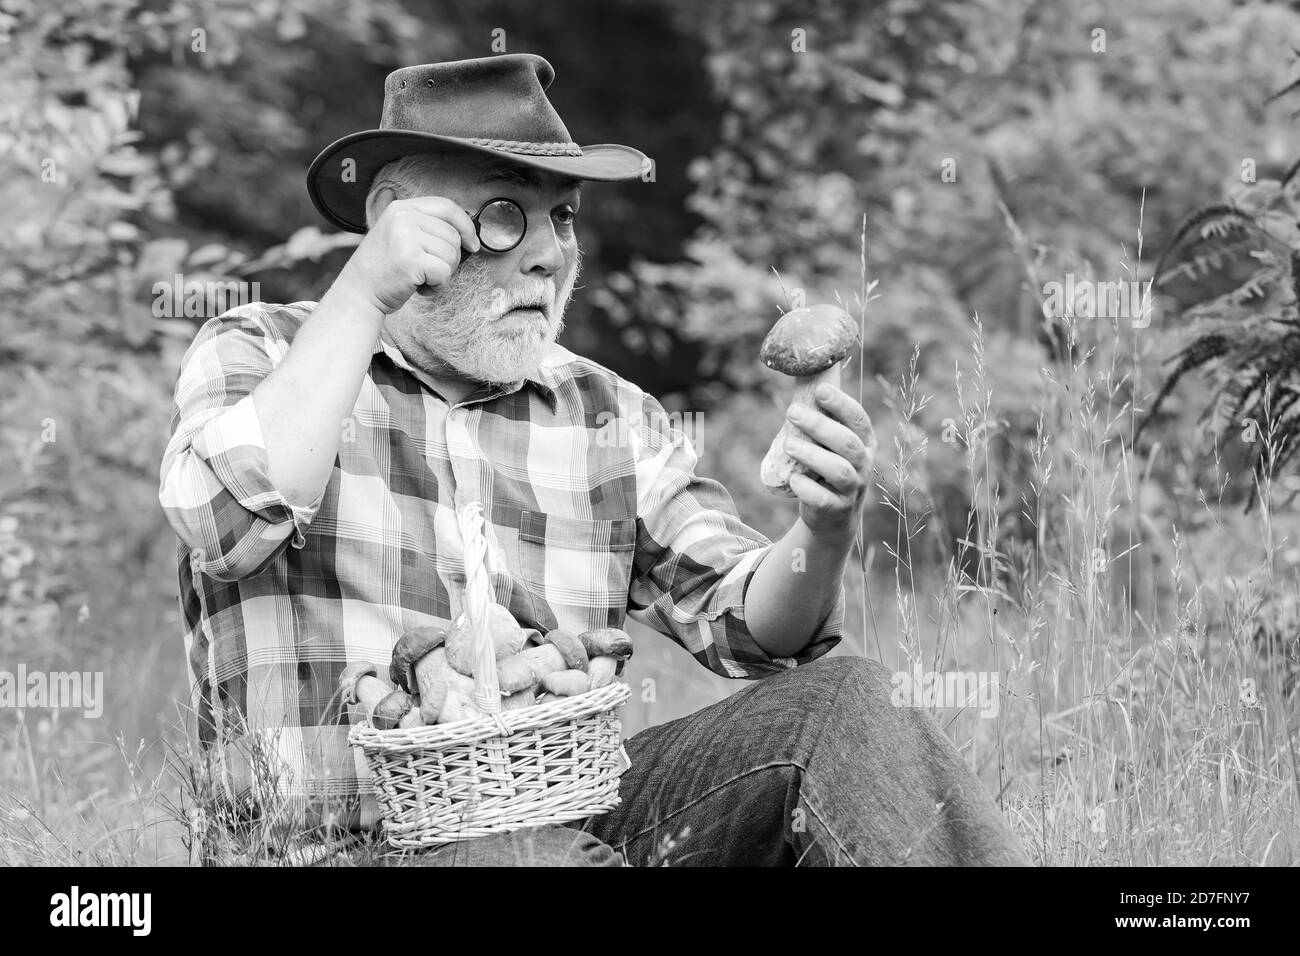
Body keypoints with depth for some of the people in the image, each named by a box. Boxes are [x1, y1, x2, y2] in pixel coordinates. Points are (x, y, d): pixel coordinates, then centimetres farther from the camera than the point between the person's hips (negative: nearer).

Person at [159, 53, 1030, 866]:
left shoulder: (612, 420, 14)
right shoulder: (258, 355, 3)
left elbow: (746, 623, 5)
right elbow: (227, 524, -19)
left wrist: (823, 535, -18)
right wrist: (363, 298, -19)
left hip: (576, 815, 5)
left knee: (842, 704, -17)